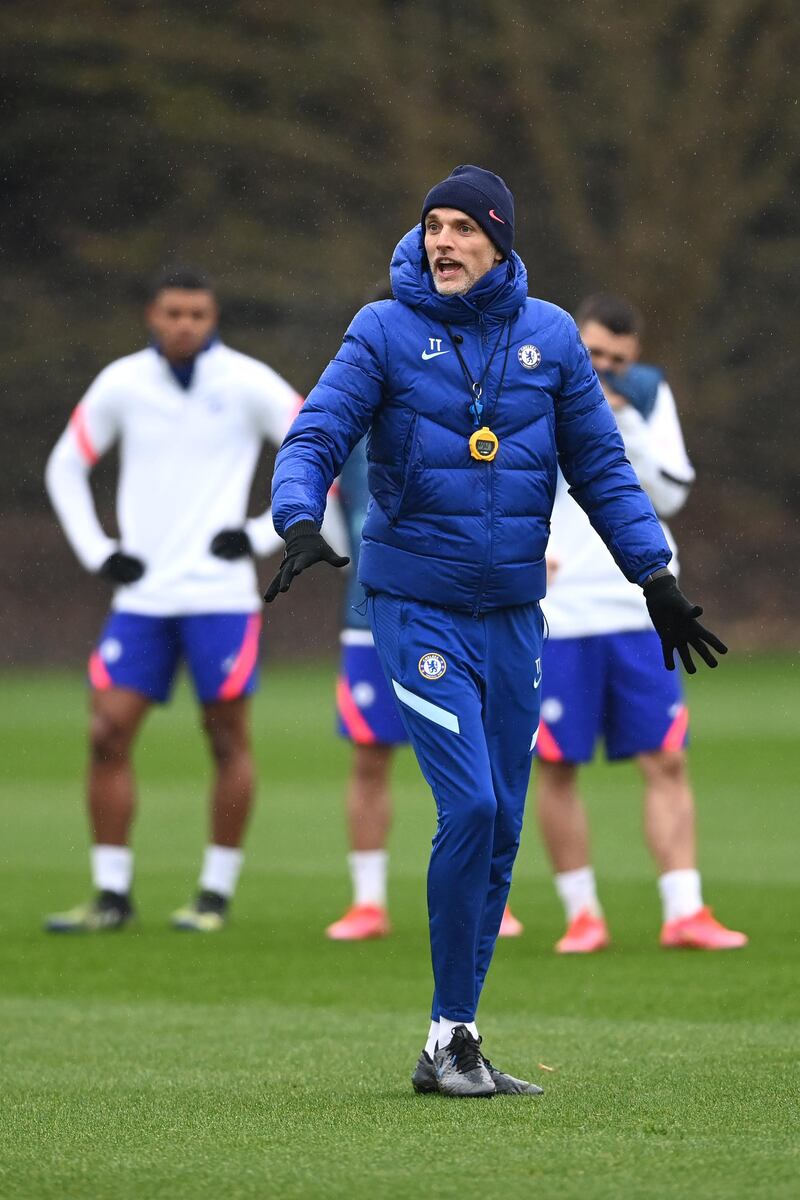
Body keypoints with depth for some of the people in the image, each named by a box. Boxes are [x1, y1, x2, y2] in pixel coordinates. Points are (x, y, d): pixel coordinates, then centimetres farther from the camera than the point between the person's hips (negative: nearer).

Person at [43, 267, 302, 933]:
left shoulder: (247, 383, -4)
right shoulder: (121, 384, 4)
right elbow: (66, 466, 17)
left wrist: (264, 534, -5)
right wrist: (96, 550, 5)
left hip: (219, 594, -3)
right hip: (142, 596, 3)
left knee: (229, 741, 1)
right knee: (108, 734, -5)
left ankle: (218, 893, 11)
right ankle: (112, 895, 2)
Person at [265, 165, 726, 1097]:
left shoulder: (549, 337, 5)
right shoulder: (386, 333, -4)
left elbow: (599, 463, 12)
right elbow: (315, 437, -10)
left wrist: (656, 576, 8)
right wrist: (301, 522, -29)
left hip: (513, 614, 4)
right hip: (417, 608, -4)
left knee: (501, 826, 5)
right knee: (469, 809, -15)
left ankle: (452, 1047, 14)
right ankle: (452, 1036, -4)